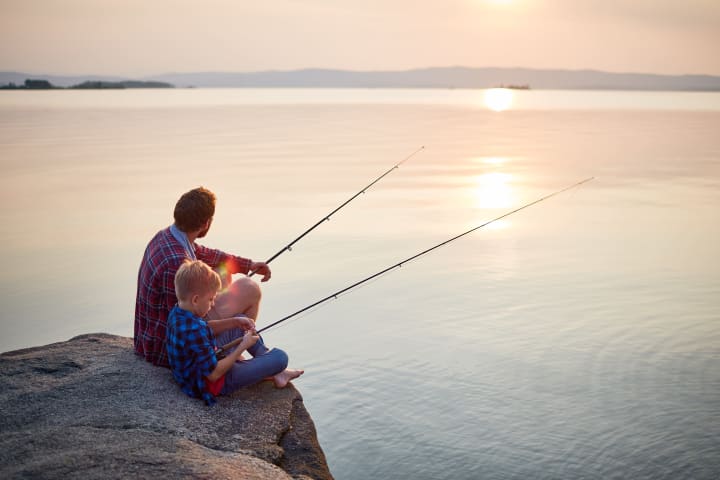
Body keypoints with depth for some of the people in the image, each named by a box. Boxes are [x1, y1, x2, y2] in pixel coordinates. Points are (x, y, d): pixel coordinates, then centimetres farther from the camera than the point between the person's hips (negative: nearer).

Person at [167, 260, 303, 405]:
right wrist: (243, 346, -20)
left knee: (240, 324, 24)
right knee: (280, 357, -18)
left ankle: (275, 371, 26)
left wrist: (235, 322, 2)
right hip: (213, 384, -10)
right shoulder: (194, 331, -35)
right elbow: (214, 374, -29)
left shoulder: (177, 312, -6)